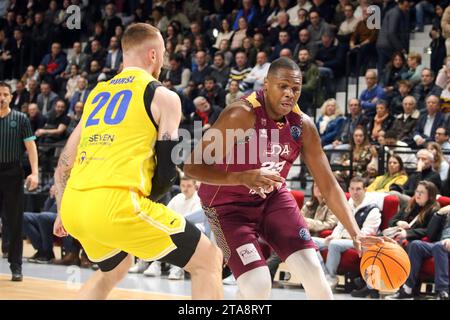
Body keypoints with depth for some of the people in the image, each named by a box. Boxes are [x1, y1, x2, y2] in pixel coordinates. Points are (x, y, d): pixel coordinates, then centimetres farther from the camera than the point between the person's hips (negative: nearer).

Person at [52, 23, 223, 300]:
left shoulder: (98, 93, 23)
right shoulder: (163, 96, 5)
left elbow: (65, 162, 25)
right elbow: (168, 167, 1)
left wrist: (63, 213, 35)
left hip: (73, 205, 7)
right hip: (116, 203, -7)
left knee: (116, 267, 36)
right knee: (209, 259, 6)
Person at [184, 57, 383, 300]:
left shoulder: (303, 125, -9)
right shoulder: (241, 115, -27)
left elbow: (328, 184, -3)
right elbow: (192, 166, -29)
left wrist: (355, 233, -14)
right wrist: (243, 178, -43)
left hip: (272, 198, 5)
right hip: (228, 204, -5)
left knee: (312, 270, -7)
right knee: (257, 285, -20)